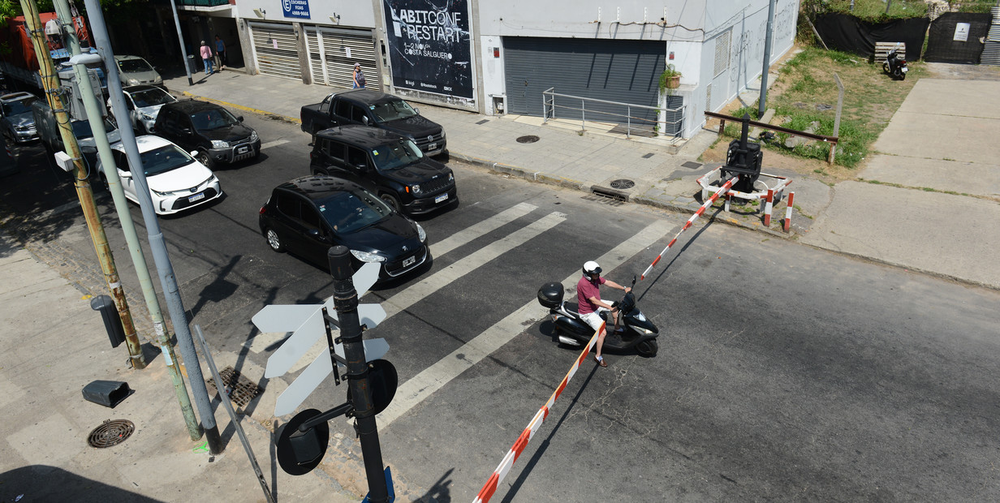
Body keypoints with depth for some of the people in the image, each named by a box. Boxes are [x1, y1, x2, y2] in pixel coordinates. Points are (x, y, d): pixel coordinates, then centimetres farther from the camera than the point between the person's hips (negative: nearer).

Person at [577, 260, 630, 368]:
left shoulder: (595, 277, -6)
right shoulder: (584, 284, -33)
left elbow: (608, 282, 1)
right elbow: (594, 300, -33)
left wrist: (624, 288, -8)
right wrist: (609, 307, -34)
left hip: (596, 305, 10)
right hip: (588, 312, -10)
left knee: (616, 305, 20)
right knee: (603, 332, -22)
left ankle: (617, 329, 40)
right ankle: (598, 356, -5)